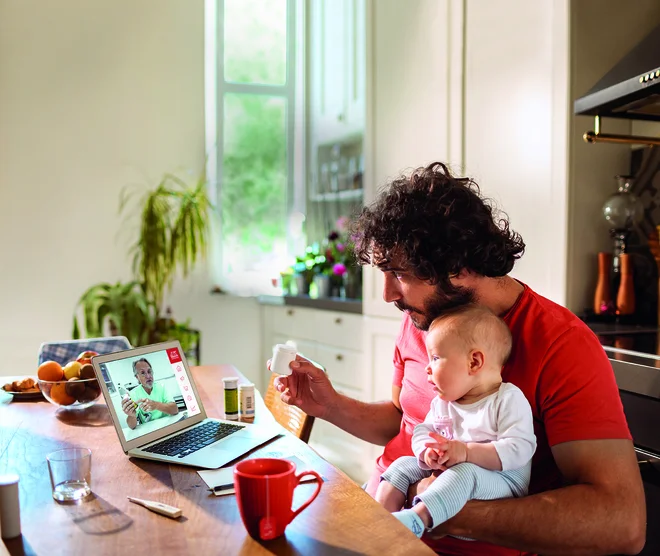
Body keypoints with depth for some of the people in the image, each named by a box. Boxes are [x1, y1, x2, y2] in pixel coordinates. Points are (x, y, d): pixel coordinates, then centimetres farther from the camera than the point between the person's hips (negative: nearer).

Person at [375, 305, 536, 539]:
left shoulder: (509, 399, -12)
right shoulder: (441, 403, 12)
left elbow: (520, 448, -22)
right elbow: (422, 432, 10)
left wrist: (465, 451, -29)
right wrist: (428, 452, -16)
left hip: (501, 482, -7)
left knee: (465, 472, -36)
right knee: (403, 464, -5)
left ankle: (417, 518, -48)